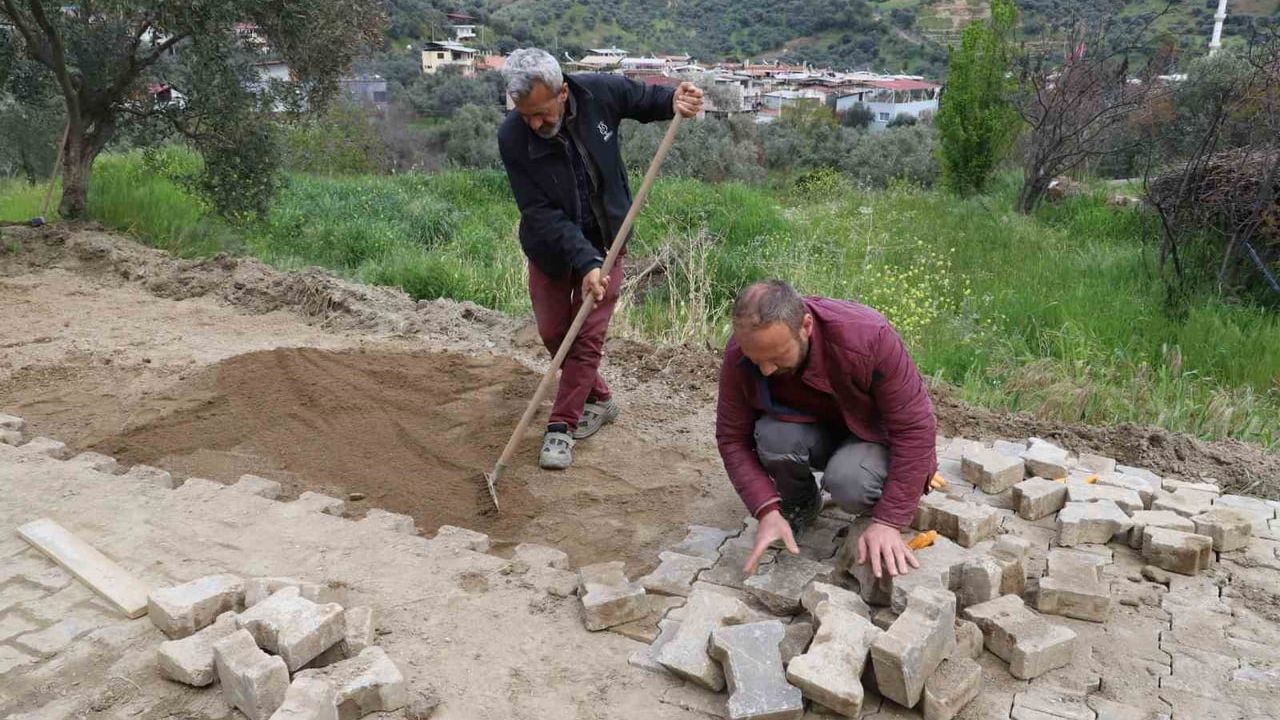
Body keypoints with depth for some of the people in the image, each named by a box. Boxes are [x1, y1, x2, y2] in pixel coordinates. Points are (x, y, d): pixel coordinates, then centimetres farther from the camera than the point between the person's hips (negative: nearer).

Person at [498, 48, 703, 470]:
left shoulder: (599, 93, -21)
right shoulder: (512, 138, -24)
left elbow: (644, 99, 3)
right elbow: (541, 214, -25)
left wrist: (674, 101, -20)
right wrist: (584, 262, -35)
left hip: (604, 241, 0)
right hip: (550, 248, 1)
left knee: (587, 336, -3)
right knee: (553, 332, 8)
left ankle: (561, 427, 7)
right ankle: (599, 399, 31)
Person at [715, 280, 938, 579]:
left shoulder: (868, 337, -34)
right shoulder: (739, 356, -24)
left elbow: (914, 428, -29)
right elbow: (733, 438, -15)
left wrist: (888, 522, -32)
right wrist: (767, 510, -28)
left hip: (872, 433, -2)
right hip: (810, 430, 3)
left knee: (847, 483, -35)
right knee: (773, 437, -31)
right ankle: (800, 504, 2)